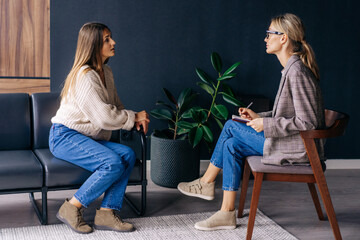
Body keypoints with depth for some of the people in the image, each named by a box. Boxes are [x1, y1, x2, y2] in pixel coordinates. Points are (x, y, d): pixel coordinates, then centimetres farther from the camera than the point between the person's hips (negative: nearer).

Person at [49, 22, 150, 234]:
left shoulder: (106, 72, 12)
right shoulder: (84, 75, -18)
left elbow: (116, 106, 20)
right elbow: (103, 116, -23)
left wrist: (135, 118, -1)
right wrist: (133, 118, -10)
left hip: (87, 137, 9)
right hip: (65, 136, -9)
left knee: (128, 154, -15)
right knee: (113, 163, -27)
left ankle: (107, 213, -14)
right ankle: (71, 208, -12)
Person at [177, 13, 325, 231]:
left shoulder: (297, 72, -21)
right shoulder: (292, 68, 11)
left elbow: (307, 122, -25)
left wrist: (266, 124, -18)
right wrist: (259, 117, 10)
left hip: (297, 148, -9)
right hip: (291, 143, 9)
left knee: (231, 127, -3)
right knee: (232, 145, 5)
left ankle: (206, 182, 19)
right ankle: (227, 213, 11)